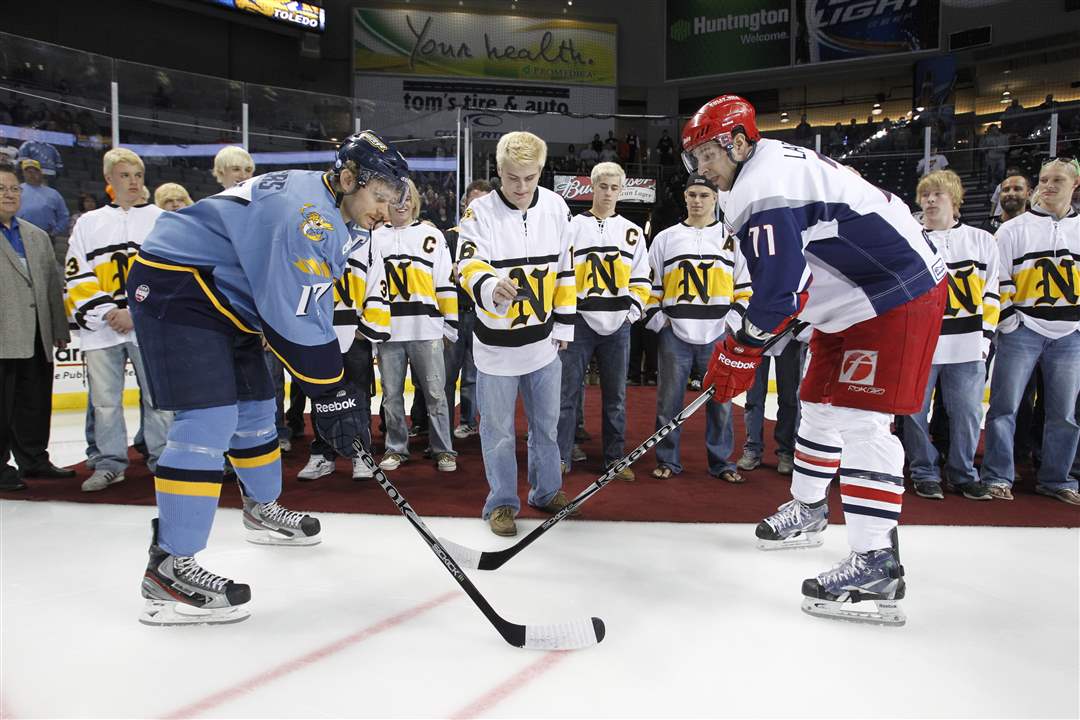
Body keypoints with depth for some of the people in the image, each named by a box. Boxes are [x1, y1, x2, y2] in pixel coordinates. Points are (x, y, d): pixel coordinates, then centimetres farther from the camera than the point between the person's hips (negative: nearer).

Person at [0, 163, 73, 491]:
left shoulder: (38, 237, 18)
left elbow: (53, 285, 17)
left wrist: (60, 330, 14)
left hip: (37, 340, 6)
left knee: (36, 403, 12)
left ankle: (34, 460, 24)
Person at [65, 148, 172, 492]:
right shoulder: (88, 223, 14)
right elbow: (77, 275, 8)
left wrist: (136, 312, -9)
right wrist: (106, 311, -6)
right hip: (100, 328, 2)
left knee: (157, 395, 0)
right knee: (104, 399, 5)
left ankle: (163, 460, 11)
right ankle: (109, 464, 16)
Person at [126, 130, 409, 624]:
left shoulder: (333, 216, 8)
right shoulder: (306, 216, -25)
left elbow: (315, 303, 11)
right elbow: (294, 320, -27)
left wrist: (336, 386, 6)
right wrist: (329, 394, -18)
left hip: (225, 295, 11)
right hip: (176, 286, -11)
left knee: (254, 407, 18)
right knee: (209, 420, -17)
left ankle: (263, 511, 39)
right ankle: (168, 568, -12)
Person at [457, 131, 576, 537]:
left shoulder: (555, 207, 0)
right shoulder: (480, 212, -12)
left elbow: (564, 269, 8)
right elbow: (469, 266, -25)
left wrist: (564, 324, 8)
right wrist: (490, 288, -48)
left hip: (543, 339, 4)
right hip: (496, 340, -3)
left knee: (546, 422, 17)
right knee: (499, 429, 8)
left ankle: (547, 491, 35)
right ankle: (502, 502, 25)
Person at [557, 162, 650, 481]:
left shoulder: (632, 232, 12)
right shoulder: (572, 227, 5)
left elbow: (641, 278, 13)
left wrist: (634, 309, 0)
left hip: (617, 324, 2)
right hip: (579, 320, -2)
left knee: (615, 395, 8)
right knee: (568, 391, -2)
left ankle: (615, 457, 18)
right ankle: (561, 457, 6)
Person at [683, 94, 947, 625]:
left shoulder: (765, 188, -21)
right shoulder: (778, 164, 13)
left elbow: (779, 290, -27)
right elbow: (791, 268, 18)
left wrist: (739, 355, -17)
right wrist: (746, 340, 14)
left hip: (896, 297, -11)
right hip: (854, 303, 11)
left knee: (861, 419, -15)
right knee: (820, 406, 17)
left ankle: (876, 564, -12)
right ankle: (807, 512, 34)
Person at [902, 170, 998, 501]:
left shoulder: (981, 241, 11)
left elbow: (990, 294, 11)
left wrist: (984, 338, 3)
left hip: (967, 347, 1)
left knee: (967, 414, 4)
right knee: (916, 412, 1)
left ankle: (963, 474, 21)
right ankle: (925, 474, 16)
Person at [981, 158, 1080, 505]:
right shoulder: (1013, 229, 5)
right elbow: (997, 278, 0)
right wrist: (1006, 317, -8)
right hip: (1022, 330, -3)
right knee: (1005, 405, -5)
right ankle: (997, 477, 4)